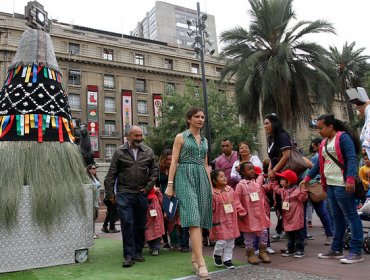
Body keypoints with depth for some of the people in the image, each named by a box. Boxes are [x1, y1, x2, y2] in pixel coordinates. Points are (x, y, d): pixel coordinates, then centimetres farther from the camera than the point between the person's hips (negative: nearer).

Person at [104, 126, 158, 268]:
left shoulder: (148, 152, 5)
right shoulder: (119, 152, 0)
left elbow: (154, 171, 10)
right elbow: (111, 174, 0)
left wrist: (148, 187, 1)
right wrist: (110, 193, -2)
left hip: (141, 194, 3)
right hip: (124, 194, -2)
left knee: (140, 224, 11)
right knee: (127, 224, -6)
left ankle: (138, 252, 26)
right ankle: (129, 255, 4)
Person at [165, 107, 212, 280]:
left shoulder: (204, 140, 18)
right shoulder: (181, 137, 3)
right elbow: (174, 162, -3)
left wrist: (211, 185, 17)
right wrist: (170, 184, -10)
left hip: (202, 178, 6)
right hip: (185, 177, -6)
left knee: (200, 219, 5)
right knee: (193, 218, -16)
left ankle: (194, 257, 18)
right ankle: (201, 262, -20)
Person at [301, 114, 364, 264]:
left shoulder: (343, 137, -7)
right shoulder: (324, 143, 17)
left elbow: (351, 159, -15)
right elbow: (319, 164, 21)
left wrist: (350, 179, -25)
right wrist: (307, 178, 16)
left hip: (343, 185, -8)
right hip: (330, 185, 9)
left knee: (351, 216, -2)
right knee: (337, 217, 13)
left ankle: (356, 252, 4)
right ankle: (336, 249, 21)